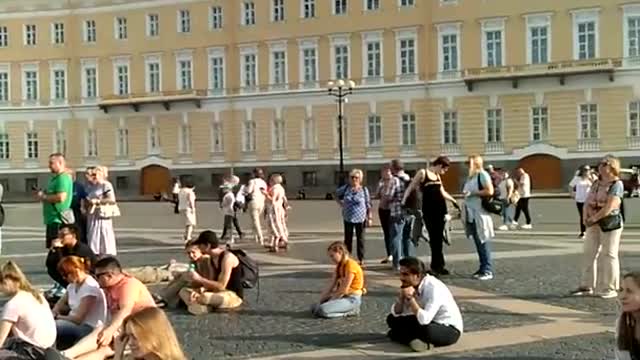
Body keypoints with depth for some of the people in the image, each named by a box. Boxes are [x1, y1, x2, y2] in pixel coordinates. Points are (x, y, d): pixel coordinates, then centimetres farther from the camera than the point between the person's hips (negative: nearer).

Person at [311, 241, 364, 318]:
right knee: (314, 307, -1)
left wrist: (330, 300, -12)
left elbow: (344, 290, -20)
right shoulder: (339, 266, 12)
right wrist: (320, 300, -3)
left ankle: (350, 310, -6)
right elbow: (331, 286, 8)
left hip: (352, 299, -10)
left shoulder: (350, 265, -17)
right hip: (342, 296, 10)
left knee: (322, 310, -26)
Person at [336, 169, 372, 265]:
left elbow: (368, 205, 0)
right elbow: (337, 194, 19)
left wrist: (369, 218, -3)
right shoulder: (345, 188, 0)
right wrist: (341, 204, 7)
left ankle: (361, 259, 12)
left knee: (360, 239, 4)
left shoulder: (364, 190, -3)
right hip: (348, 218, 2)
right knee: (348, 239, 8)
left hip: (360, 218, -2)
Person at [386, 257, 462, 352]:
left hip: (450, 329, -8)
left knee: (426, 329, -40)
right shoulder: (410, 286, -5)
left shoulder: (434, 288, -28)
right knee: (392, 319, 3)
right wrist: (401, 296, -18)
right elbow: (396, 313, -1)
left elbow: (424, 319, -37)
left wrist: (410, 298, -31)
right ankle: (418, 340, -12)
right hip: (429, 322, 8)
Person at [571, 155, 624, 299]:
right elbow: (587, 202, 9)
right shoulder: (596, 183, 13)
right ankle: (587, 286, 17)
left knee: (608, 255, -3)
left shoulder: (616, 184, -11)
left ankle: (610, 289, 5)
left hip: (610, 222, -8)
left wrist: (594, 218, -18)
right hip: (594, 223, 8)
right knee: (589, 254, 9)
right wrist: (586, 217, -8)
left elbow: (609, 207, -20)